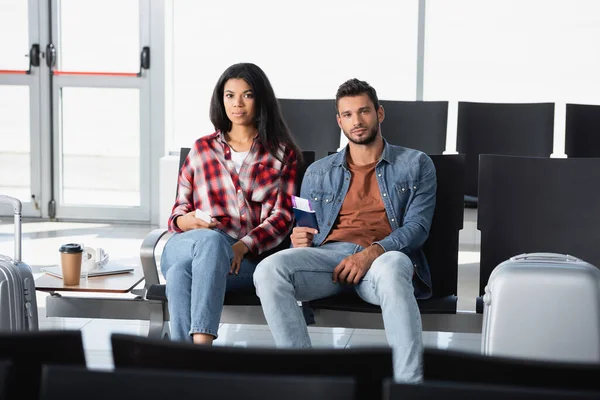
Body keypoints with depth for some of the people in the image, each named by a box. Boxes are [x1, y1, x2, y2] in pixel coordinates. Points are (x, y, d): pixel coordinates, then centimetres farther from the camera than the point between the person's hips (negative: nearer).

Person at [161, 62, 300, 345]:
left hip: (248, 258, -1)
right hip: (185, 246, 2)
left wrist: (243, 246, -14)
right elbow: (179, 210, 22)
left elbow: (283, 216, 5)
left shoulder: (282, 153, 17)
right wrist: (186, 221, -6)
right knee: (211, 238, -39)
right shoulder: (202, 149, 22)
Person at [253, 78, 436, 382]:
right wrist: (299, 240, -5)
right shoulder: (318, 173, 24)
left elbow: (417, 227, 2)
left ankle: (409, 384, -44)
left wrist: (372, 252, -17)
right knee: (269, 271, -30)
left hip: (385, 255, -3)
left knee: (392, 268, -43)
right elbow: (303, 234, 23)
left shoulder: (415, 165, 15)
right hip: (330, 253, 3)